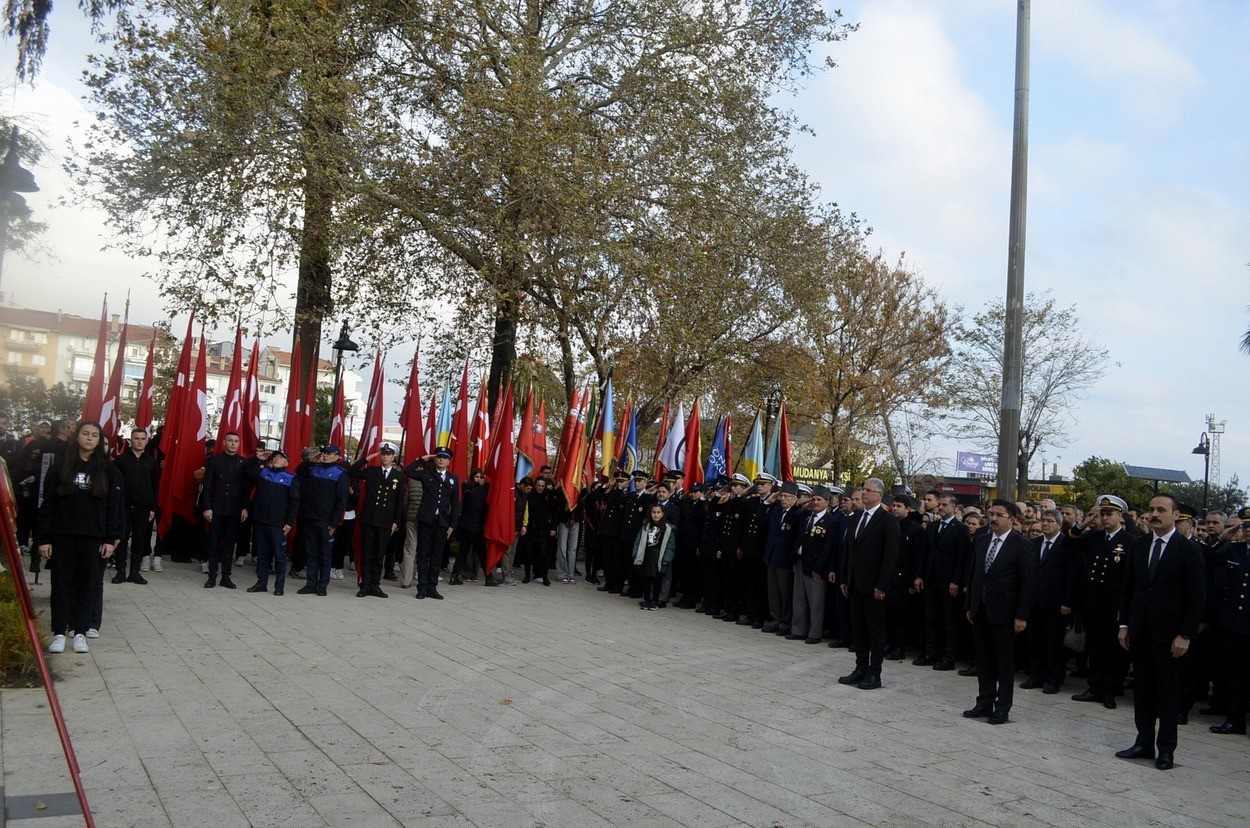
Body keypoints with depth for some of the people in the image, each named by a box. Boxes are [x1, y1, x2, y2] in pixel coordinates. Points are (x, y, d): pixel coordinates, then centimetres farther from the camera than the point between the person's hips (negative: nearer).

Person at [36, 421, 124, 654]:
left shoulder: (108, 469, 3)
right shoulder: (61, 465, 3)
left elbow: (115, 505, 3)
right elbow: (47, 503, 1)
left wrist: (112, 539, -4)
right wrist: (43, 538, -4)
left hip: (94, 537, 0)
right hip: (62, 536, 0)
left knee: (87, 585, 4)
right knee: (61, 583, 3)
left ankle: (80, 632, 12)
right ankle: (59, 633, 11)